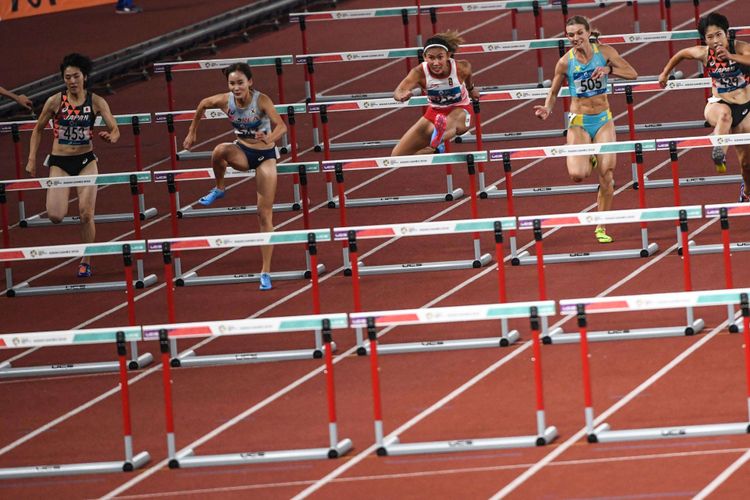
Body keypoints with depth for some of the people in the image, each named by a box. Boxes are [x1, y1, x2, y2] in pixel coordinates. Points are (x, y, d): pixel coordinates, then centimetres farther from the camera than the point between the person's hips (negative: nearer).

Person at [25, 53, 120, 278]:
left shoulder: (96, 102, -5)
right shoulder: (55, 102, -7)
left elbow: (115, 130, -5)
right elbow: (38, 129, 6)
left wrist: (111, 137, -29)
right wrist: (32, 160, 0)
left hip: (86, 161, 0)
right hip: (59, 162, 0)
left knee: (86, 215, -8)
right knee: (55, 216, -14)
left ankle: (86, 261, 11)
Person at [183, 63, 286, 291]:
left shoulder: (262, 101, -25)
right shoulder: (225, 100, -16)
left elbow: (281, 126, -38)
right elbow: (203, 105, 5)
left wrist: (269, 139, -58)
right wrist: (192, 132, 12)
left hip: (265, 155, -2)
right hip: (242, 152, 2)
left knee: (265, 215, -3)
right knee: (220, 151, -35)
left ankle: (266, 271, 3)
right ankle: (219, 189, -5)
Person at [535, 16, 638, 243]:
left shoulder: (604, 52, -6)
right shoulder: (566, 62, -9)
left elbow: (632, 74, -2)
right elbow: (553, 93, 2)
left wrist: (609, 69, -19)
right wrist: (547, 108, -18)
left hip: (603, 119, 1)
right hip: (579, 122, -1)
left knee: (607, 175, -4)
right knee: (577, 174, -19)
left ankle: (601, 228, 10)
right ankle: (588, 160, 20)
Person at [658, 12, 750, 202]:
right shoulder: (703, 53, -9)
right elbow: (681, 54, 13)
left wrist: (731, 56, -44)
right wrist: (665, 72, 20)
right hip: (718, 104, -1)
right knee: (725, 113, -43)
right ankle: (718, 154, -61)